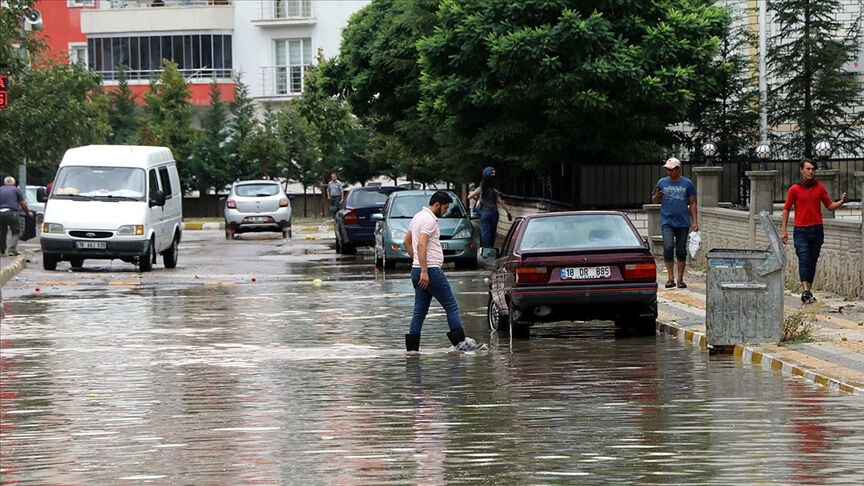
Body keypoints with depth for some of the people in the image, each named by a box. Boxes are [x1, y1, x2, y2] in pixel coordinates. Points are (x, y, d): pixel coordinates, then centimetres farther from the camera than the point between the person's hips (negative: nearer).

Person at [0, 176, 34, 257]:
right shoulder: (16, 190, 9)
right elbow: (23, 204, 11)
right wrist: (28, 212, 27)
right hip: (11, 212, -3)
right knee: (16, 232, 6)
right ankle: (12, 249, -8)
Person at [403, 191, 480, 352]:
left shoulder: (418, 217, 18)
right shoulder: (429, 220, -14)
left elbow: (407, 241, 27)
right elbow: (421, 245, -25)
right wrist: (424, 271, -27)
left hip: (418, 270, 10)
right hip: (430, 271, -10)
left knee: (420, 311, 8)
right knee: (451, 306, -3)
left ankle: (412, 347, 5)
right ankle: (460, 340, -3)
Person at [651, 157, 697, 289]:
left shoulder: (687, 183, 6)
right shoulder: (662, 182, 8)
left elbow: (692, 203, 9)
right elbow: (654, 201, 15)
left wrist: (695, 222, 2)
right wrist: (657, 195, -9)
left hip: (683, 222, 0)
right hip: (667, 222, 0)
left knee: (681, 252, 4)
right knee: (668, 247, -17)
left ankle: (680, 279, 13)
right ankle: (671, 278, -12)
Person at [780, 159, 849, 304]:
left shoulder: (820, 188, 8)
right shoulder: (794, 189, 0)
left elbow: (830, 205, 12)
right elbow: (786, 209, 5)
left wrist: (842, 202, -8)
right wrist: (783, 230, 2)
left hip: (817, 230, 3)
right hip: (801, 231, -3)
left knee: (812, 261, 7)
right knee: (804, 259, -16)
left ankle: (808, 291, 14)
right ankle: (805, 291, -25)